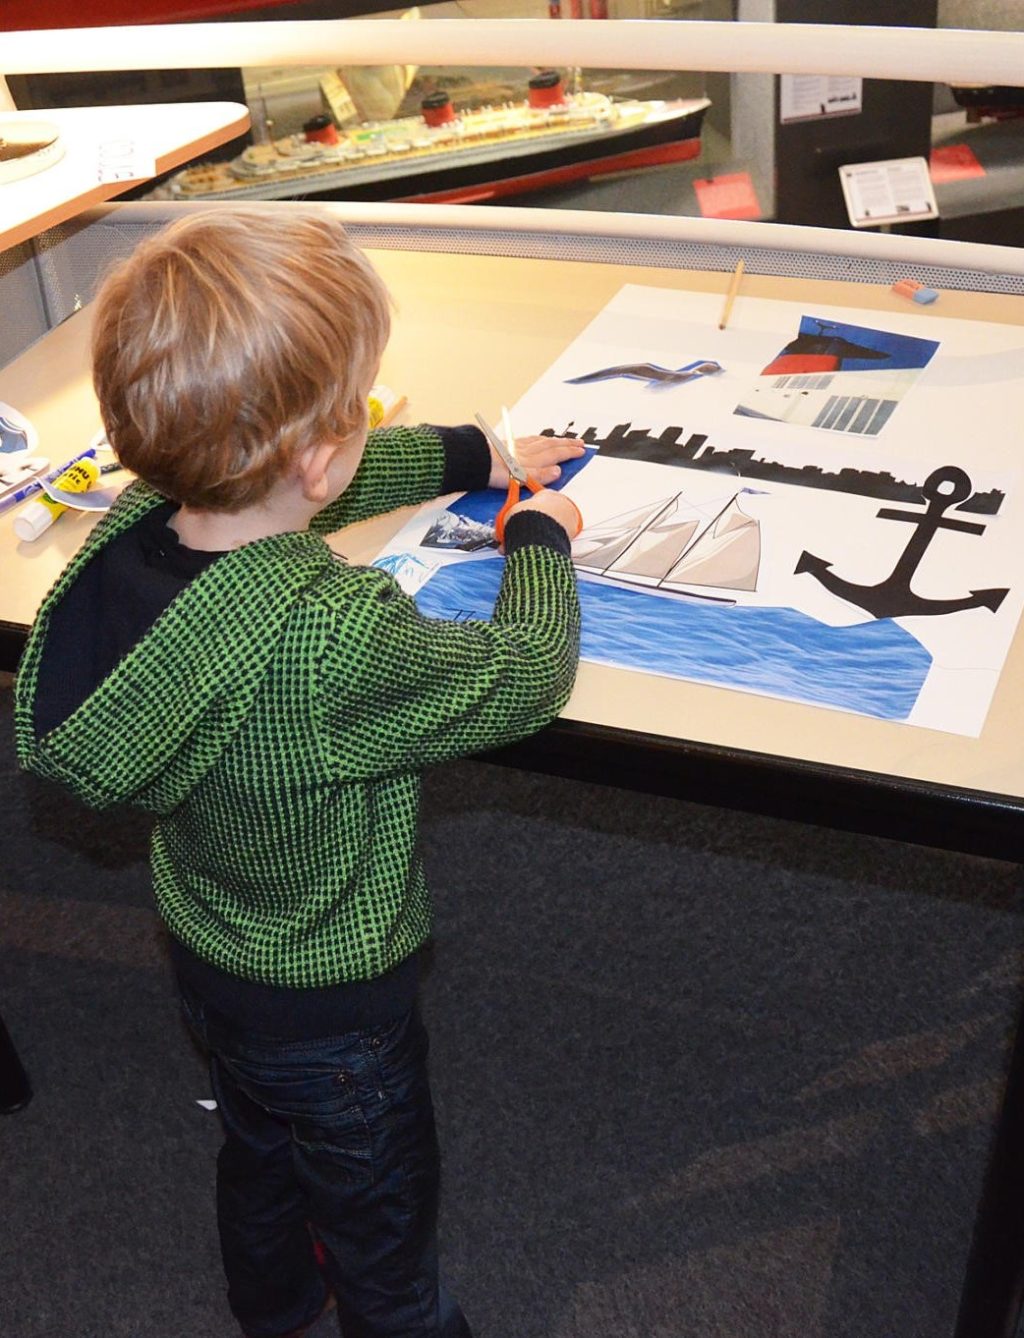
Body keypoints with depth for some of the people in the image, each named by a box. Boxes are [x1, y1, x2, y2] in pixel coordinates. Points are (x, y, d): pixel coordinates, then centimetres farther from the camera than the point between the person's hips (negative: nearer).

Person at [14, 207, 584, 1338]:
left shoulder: (136, 523, -19)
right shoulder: (337, 640, -42)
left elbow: (342, 481, 0)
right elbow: (528, 676, -24)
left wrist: (477, 455, 11)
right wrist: (541, 540, -6)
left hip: (201, 943, 8)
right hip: (331, 1003, -8)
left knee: (258, 1154, 36)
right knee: (383, 1241, 22)